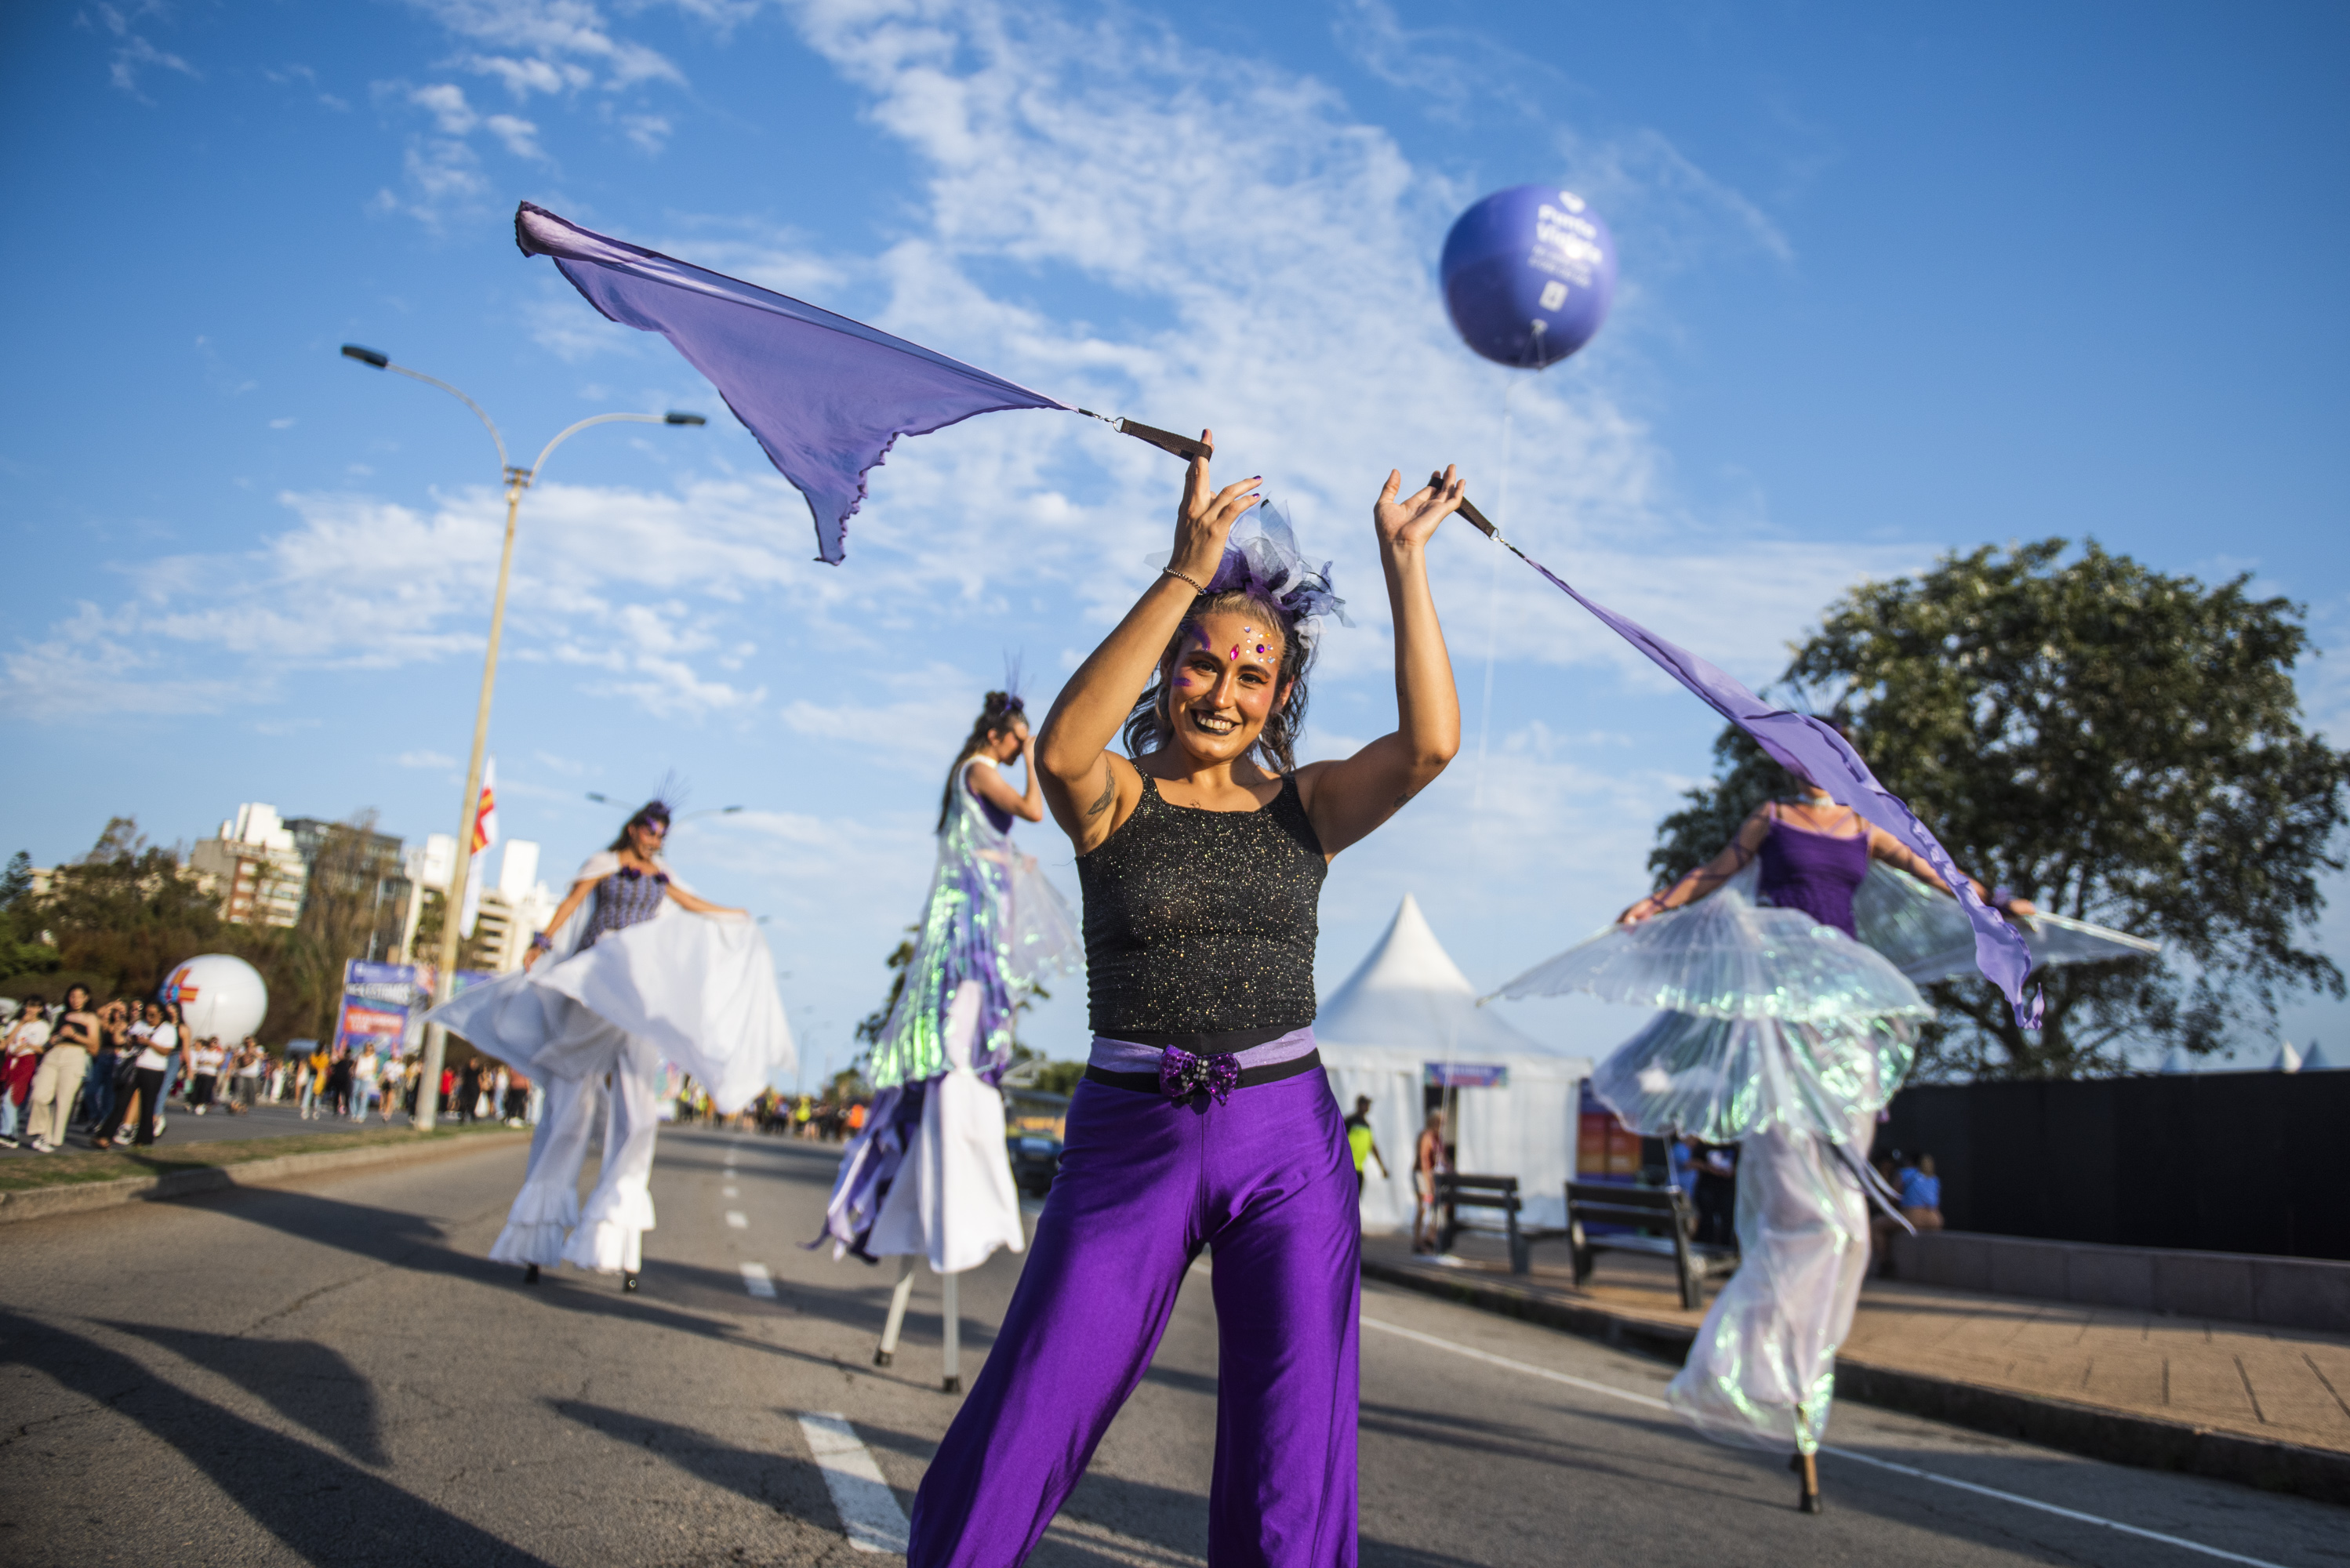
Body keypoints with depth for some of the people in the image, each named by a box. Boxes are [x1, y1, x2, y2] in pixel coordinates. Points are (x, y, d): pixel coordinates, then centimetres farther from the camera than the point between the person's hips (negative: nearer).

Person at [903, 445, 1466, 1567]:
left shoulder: (1306, 805, 6)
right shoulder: (1116, 800, 0)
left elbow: (1431, 740, -11)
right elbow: (1061, 749, -24)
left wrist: (1403, 561, -9)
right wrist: (1184, 576, -27)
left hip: (1289, 1145, 2)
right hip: (1131, 1140, -1)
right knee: (1010, 1450, 1)